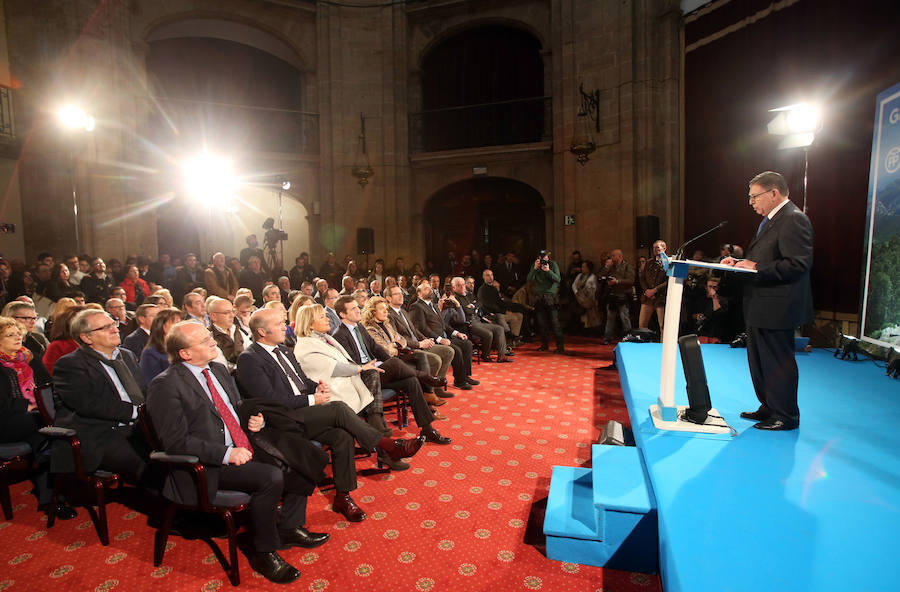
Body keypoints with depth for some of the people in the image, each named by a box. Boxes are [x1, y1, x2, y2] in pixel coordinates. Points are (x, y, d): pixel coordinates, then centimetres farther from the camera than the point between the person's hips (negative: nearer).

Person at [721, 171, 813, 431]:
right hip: (760, 307, 11)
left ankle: (786, 416, 15)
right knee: (760, 361, 18)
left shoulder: (793, 219, -15)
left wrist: (756, 268, -23)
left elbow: (798, 264, -23)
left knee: (778, 362, 1)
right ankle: (769, 407, 32)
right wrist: (740, 262, 7)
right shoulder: (770, 220, 17)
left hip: (777, 308, -10)